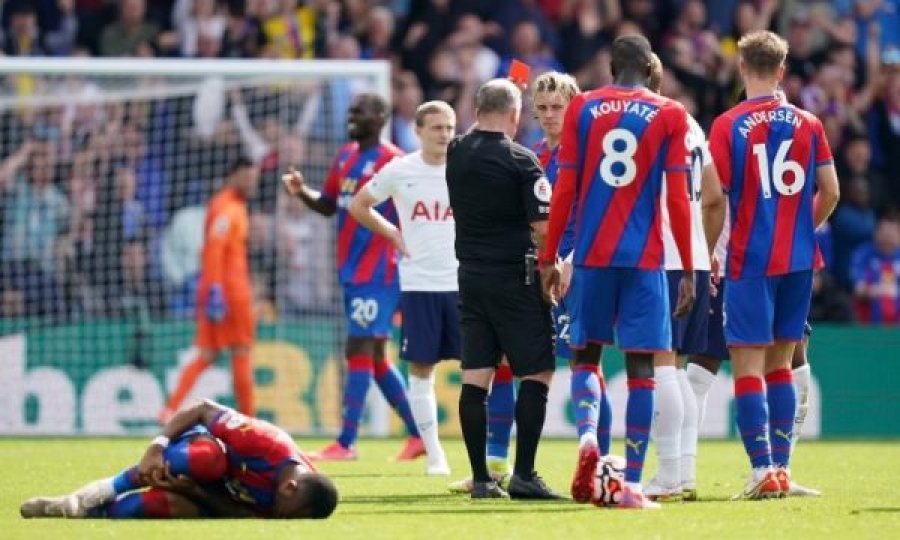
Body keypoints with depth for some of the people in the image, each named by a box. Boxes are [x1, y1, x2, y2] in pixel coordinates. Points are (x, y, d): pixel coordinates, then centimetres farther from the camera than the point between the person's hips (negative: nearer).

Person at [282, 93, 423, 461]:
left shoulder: (392, 160, -11)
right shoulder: (345, 157, 14)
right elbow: (328, 205, 22)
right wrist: (302, 192, 3)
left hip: (378, 272, -9)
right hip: (352, 271, 9)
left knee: (359, 350, -11)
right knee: (374, 357, 13)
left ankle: (346, 444, -10)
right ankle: (418, 434, 22)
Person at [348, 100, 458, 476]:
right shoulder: (400, 171, 1)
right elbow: (358, 205, 15)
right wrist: (393, 234, 6)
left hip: (462, 282, 0)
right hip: (418, 284, 0)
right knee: (421, 369, 1)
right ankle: (433, 453, 9)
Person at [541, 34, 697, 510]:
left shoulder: (582, 108, 5)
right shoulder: (669, 115, 2)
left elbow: (565, 190, 4)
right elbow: (678, 200, -1)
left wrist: (549, 257, 11)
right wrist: (688, 271, 4)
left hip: (591, 255, 1)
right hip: (644, 258, -1)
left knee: (585, 354, 14)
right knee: (640, 366, 0)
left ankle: (587, 436, -14)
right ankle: (632, 484, -5)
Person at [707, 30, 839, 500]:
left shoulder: (729, 125, -7)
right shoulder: (808, 123, 4)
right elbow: (830, 192, 5)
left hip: (750, 261, -4)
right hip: (799, 259, 4)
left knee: (748, 364, -3)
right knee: (780, 362, 14)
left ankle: (763, 470, -11)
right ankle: (781, 468, 13)